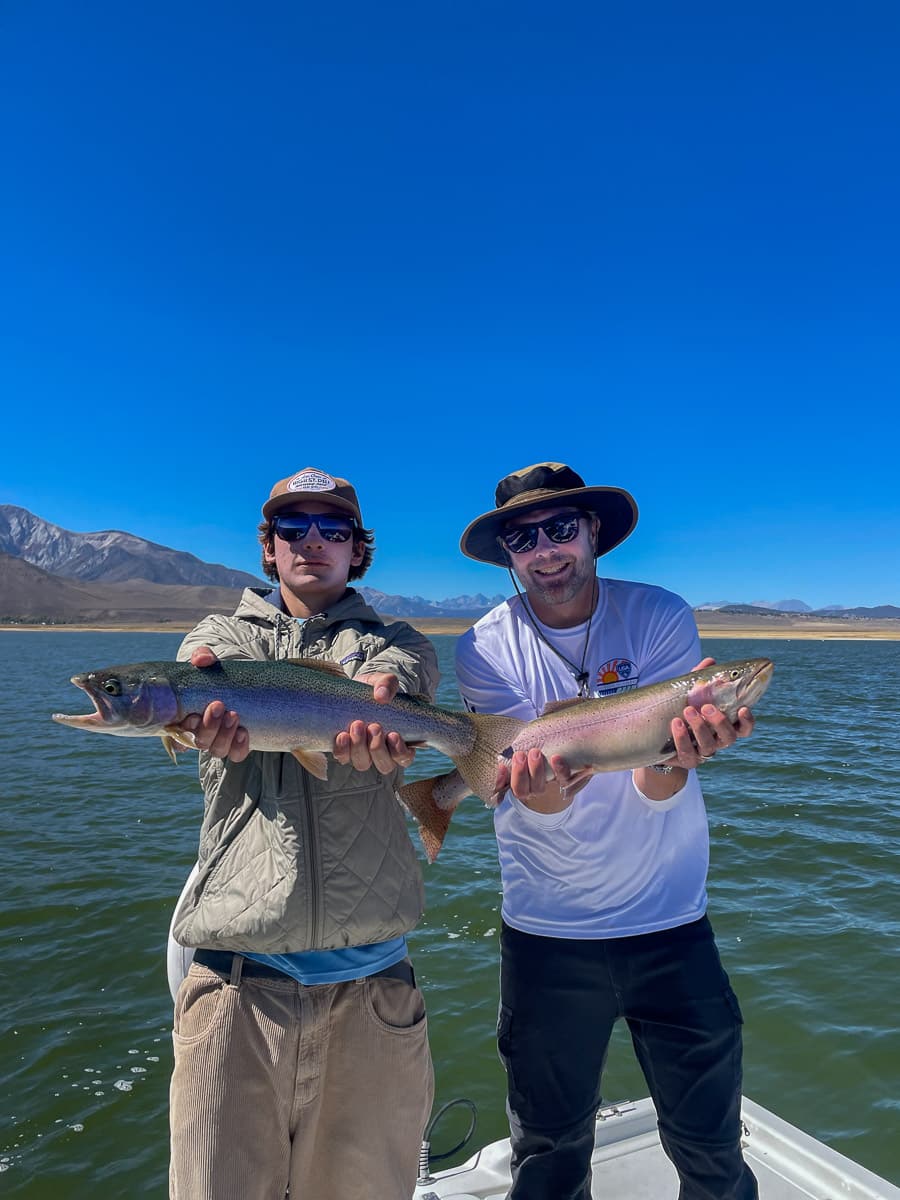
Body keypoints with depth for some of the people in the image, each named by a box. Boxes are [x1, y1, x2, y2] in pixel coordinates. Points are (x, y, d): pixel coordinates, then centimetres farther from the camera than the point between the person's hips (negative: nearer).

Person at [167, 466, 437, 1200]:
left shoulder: (397, 644, 11)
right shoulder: (219, 636, 12)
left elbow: (394, 692, -13)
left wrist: (374, 723, -37)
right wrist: (219, 721, -36)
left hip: (372, 980, 1)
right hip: (238, 975, 0)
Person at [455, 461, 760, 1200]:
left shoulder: (661, 617, -11)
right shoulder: (486, 649, -10)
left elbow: (656, 790, -17)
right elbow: (537, 799, -17)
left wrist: (677, 754, -40)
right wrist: (544, 783, -40)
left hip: (670, 920, 0)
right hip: (546, 931, 0)